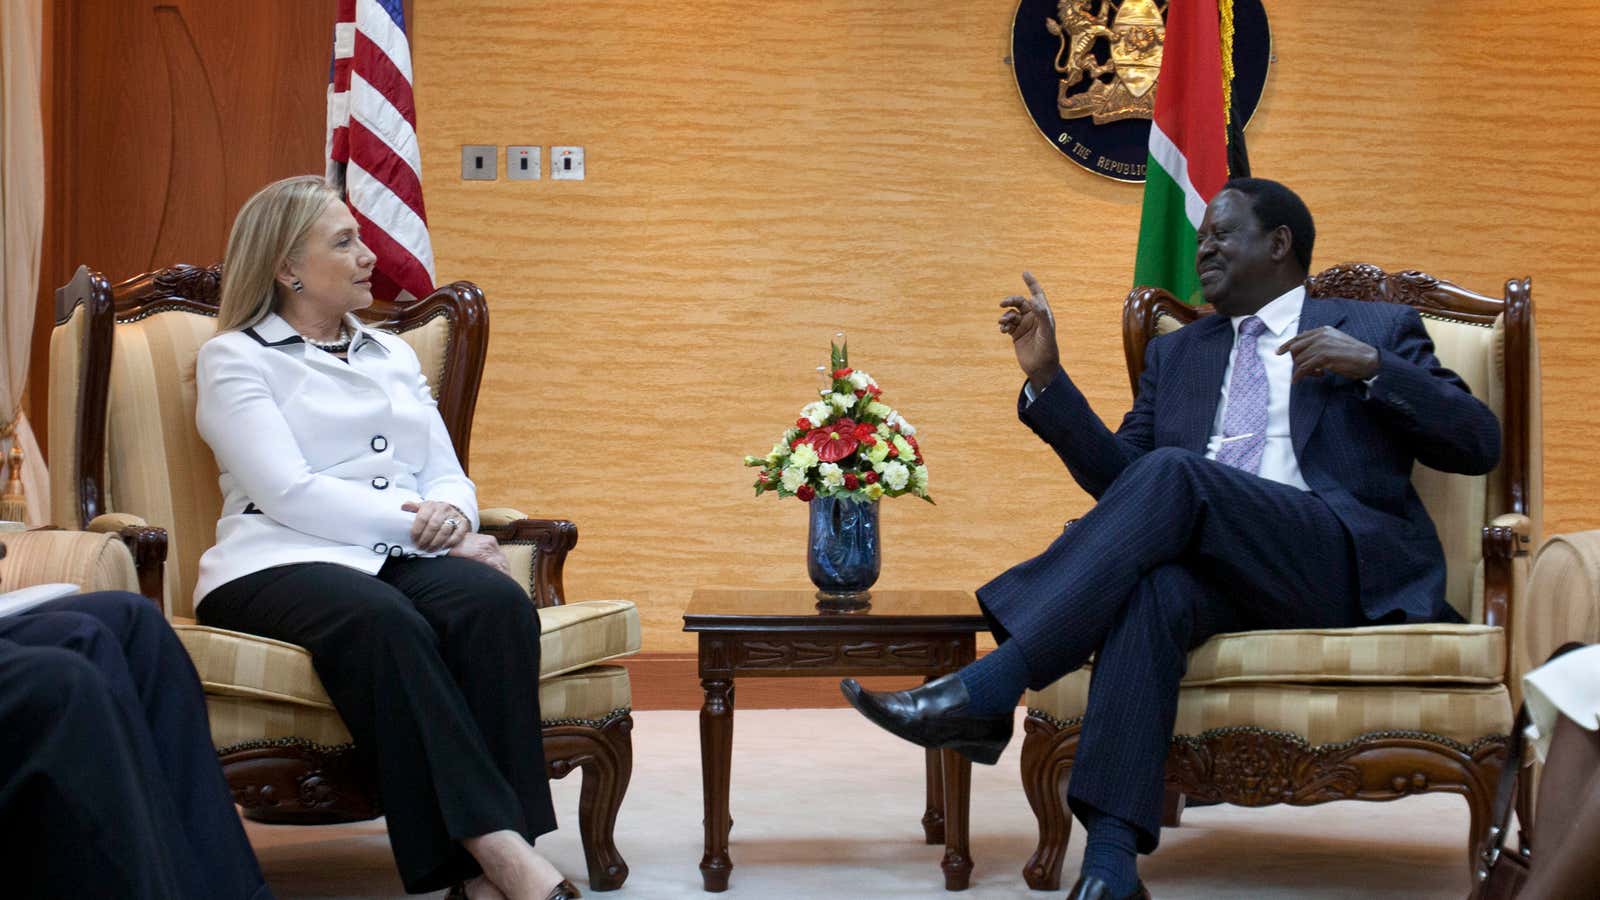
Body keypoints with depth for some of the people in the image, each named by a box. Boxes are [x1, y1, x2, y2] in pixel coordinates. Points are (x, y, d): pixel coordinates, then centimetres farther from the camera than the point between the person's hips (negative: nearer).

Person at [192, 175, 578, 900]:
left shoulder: (394, 355, 28)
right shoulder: (234, 358, 8)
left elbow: (448, 474, 20)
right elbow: (290, 493, -6)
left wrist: (451, 514, -5)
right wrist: (422, 527, -11)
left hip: (399, 560, 5)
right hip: (279, 565, -5)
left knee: (496, 602, -31)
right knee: (384, 622, -39)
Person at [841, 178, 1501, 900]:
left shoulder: (1377, 328, 17)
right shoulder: (1175, 354, 30)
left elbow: (1478, 446, 7)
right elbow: (1117, 478, 23)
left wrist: (1373, 366, -8)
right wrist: (1047, 379, 11)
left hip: (1348, 563, -3)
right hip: (1224, 574, 3)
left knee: (1172, 474, -30)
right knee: (1156, 587, -35)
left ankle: (986, 690, -38)